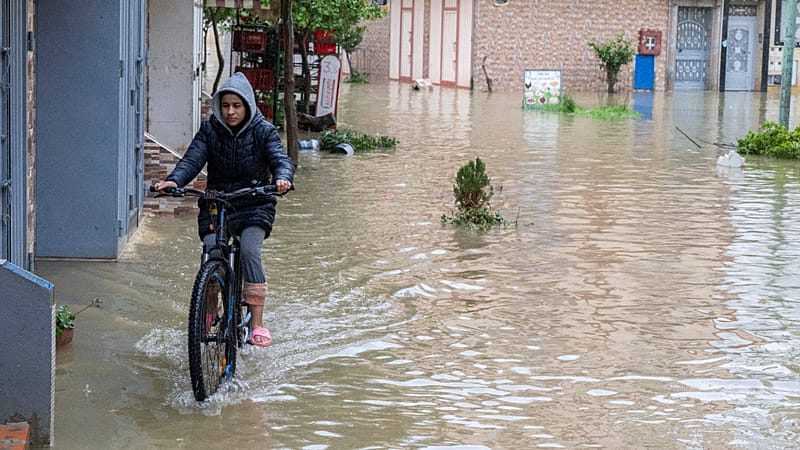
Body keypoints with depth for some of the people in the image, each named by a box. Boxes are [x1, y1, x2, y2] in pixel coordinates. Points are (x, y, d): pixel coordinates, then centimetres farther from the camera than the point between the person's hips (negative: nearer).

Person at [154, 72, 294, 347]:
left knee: (249, 251, -25)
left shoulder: (263, 132, -4)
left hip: (254, 205, -2)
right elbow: (192, 160, -11)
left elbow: (281, 159, -18)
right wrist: (174, 181, -33)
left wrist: (282, 178, -43)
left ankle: (257, 323, -20)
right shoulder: (210, 130, 0)